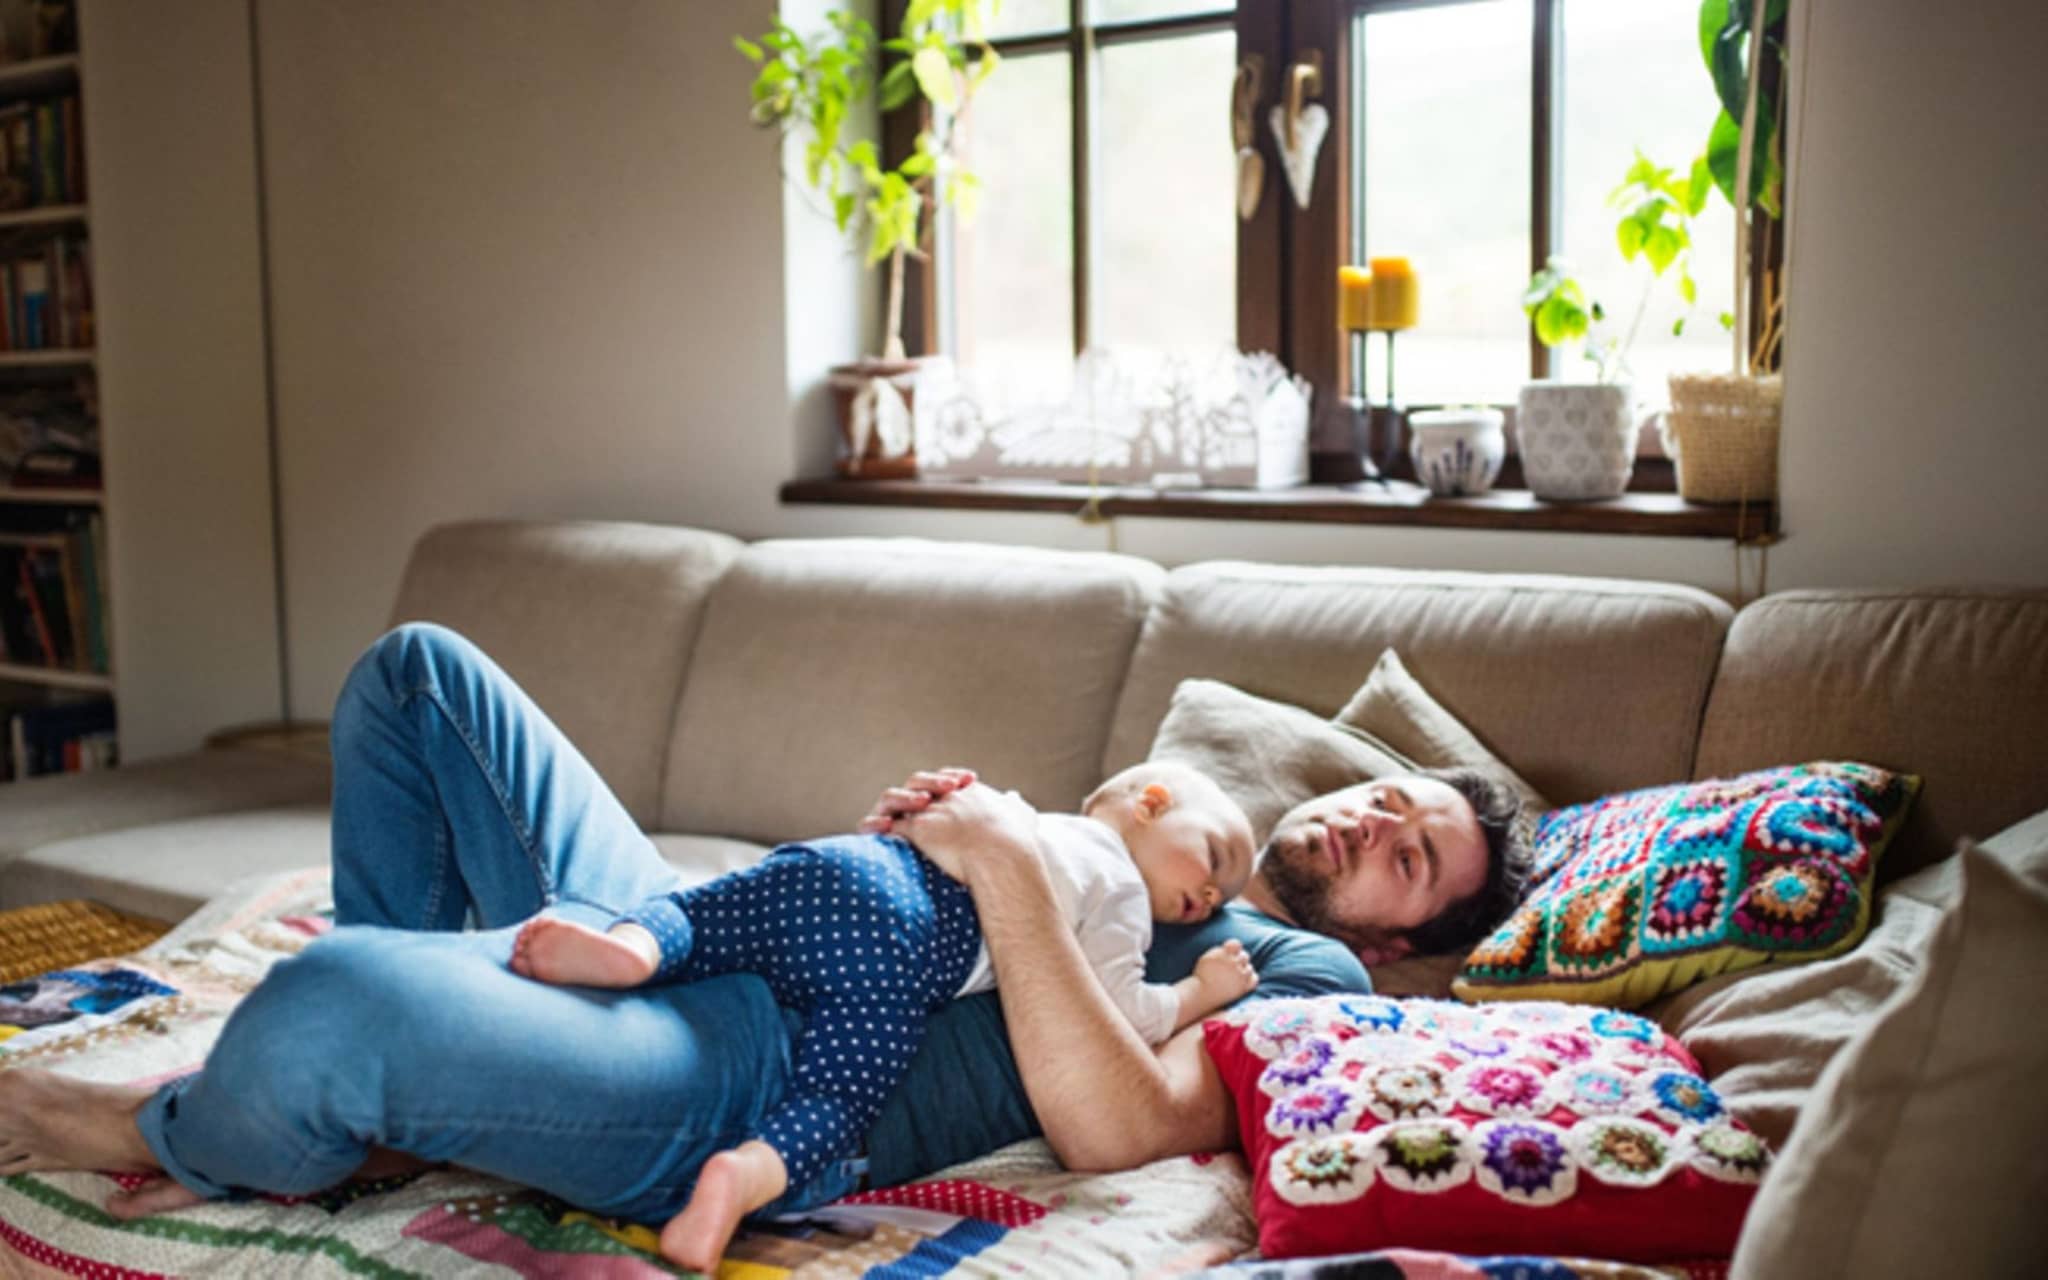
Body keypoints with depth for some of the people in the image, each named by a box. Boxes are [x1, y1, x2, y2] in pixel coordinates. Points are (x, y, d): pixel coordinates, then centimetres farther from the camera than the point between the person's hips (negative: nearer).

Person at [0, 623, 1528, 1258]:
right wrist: (923, 822, 7)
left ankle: (170, 1137, 3)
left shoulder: (1313, 978, -1)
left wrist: (1011, 869, -19)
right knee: (418, 671, 12)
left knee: (326, 1008, -34)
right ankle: (384, 1082, 11)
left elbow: (1111, 1127, -21)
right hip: (701, 947, 9)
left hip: (746, 1095, -9)